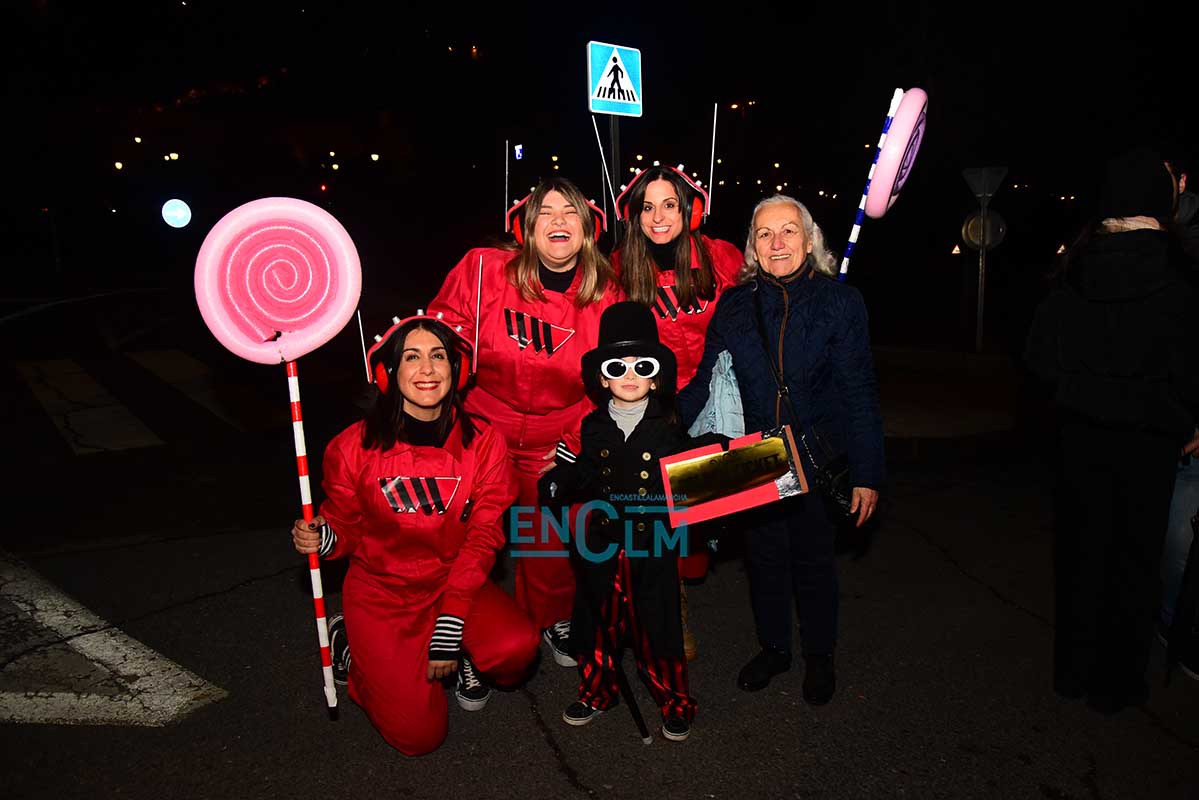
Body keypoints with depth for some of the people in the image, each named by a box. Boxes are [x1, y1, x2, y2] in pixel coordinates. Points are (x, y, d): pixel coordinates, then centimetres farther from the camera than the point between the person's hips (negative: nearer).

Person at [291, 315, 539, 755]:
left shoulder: (483, 443, -11)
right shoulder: (354, 446, -12)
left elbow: (482, 539, -10)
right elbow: (346, 528, 2)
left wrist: (449, 629, -16)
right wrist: (322, 538, -24)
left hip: (456, 582, 1)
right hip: (381, 591, -1)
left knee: (518, 645, -28)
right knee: (418, 734, -10)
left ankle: (463, 654, 9)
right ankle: (351, 646, 18)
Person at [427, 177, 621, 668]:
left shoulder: (606, 296, -5)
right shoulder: (482, 270, -12)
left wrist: (574, 446, -3)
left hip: (554, 446, 1)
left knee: (550, 541, 11)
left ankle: (554, 620, 42)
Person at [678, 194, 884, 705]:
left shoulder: (840, 302, -6)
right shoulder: (734, 306, 1)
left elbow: (859, 393, -6)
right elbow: (705, 382, 0)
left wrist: (866, 473, -8)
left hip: (816, 459, -2)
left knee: (813, 560, 13)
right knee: (764, 558, 15)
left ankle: (819, 657, 36)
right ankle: (773, 648, 38)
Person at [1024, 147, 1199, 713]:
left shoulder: (1074, 279, -10)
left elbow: (1040, 357, -7)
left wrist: (1083, 391, 7)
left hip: (1082, 437, 3)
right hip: (1146, 442, -3)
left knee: (1080, 551, 17)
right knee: (1134, 560, 14)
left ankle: (1073, 670, 31)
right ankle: (1115, 683, 28)